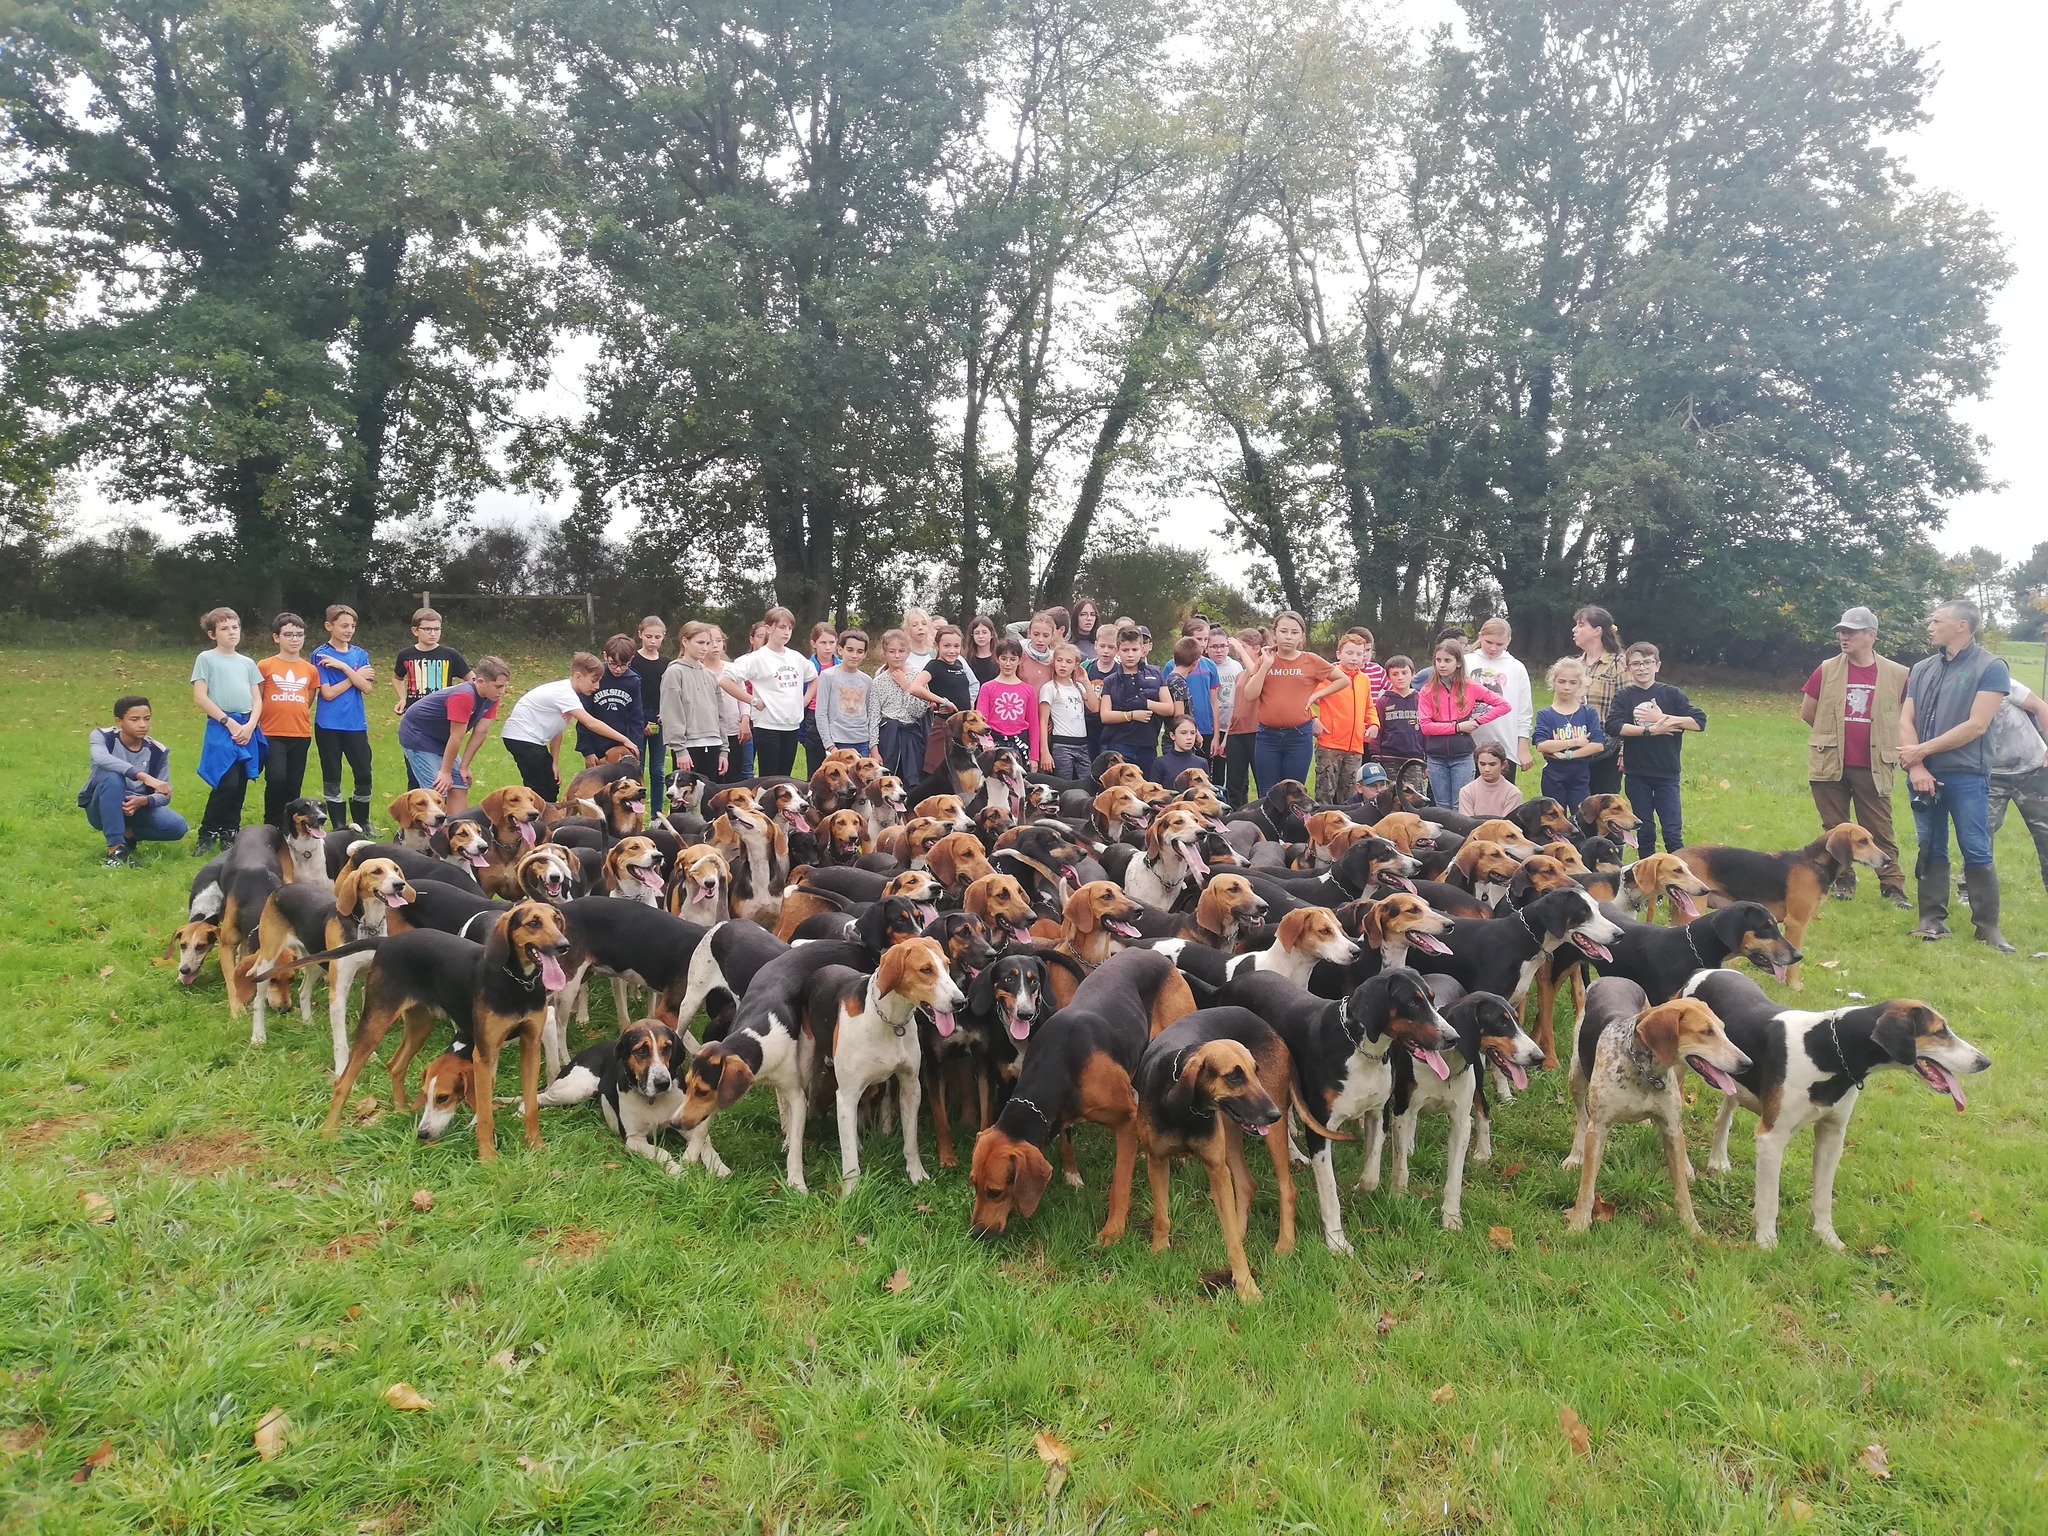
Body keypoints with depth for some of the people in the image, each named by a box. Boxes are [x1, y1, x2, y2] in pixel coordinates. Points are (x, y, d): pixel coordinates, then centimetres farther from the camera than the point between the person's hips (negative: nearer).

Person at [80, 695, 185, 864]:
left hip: (138, 806, 3)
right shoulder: (102, 736, -13)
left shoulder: (157, 751, -6)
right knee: (112, 775, -35)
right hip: (100, 808, -3)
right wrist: (143, 776, -50)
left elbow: (164, 794, -8)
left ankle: (126, 834, 4)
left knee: (176, 826, -25)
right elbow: (100, 758, -38)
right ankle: (116, 847, -33)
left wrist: (144, 801, -33)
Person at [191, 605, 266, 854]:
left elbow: (257, 698, 12)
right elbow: (200, 698, -5)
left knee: (240, 786, 5)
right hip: (221, 728, -5)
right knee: (227, 784, -15)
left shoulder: (247, 663, 16)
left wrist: (249, 725, -5)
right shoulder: (206, 659, 2)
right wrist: (229, 722, -11)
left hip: (248, 729, 5)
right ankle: (207, 834, -2)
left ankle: (229, 833, 15)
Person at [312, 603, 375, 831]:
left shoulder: (360, 654, 7)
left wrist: (343, 667, -14)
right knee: (332, 778, 5)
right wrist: (356, 674, -8)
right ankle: (339, 826, 14)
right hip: (328, 726, -3)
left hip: (356, 724, 3)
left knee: (363, 774, 3)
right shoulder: (320, 655, -4)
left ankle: (362, 823, 20)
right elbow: (328, 693, -11)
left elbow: (367, 688, -5)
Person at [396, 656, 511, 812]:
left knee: (460, 787, 5)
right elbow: (456, 738, -27)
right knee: (438, 792, -15)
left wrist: (464, 767, -4)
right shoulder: (464, 697, -34)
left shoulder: (491, 697, -9)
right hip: (417, 734, -9)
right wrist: (445, 771, -20)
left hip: (440, 739, 9)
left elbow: (480, 733, -5)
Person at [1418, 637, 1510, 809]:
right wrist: (1458, 726, -12)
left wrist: (1478, 721, -8)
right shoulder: (1428, 691, 1)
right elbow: (1425, 726, -7)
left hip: (1462, 757, -1)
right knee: (1442, 808, 9)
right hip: (1436, 758, 1)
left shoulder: (1470, 688, 0)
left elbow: (1504, 705, 0)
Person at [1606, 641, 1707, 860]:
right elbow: (1613, 726, -16)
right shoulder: (1623, 696, 1)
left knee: (1673, 832, -2)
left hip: (1667, 774, 0)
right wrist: (1650, 730, -18)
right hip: (1636, 775, 0)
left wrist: (1664, 718, -14)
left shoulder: (1670, 694, 2)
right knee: (1644, 832, 10)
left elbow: (1699, 721, -6)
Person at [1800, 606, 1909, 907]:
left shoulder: (1896, 675, -2)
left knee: (1881, 830, 1)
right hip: (1830, 765, 1)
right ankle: (1842, 880, 20)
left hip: (1873, 767, -1)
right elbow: (1807, 712, 11)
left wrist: (1885, 744, 8)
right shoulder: (1827, 670, 1)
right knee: (1834, 829, 9)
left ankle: (1892, 885, 7)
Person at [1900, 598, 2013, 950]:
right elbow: (1905, 721, 6)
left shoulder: (1990, 668, -4)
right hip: (1924, 774, 5)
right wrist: (1915, 767, -8)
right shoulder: (1921, 669, 12)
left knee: (1977, 852, -2)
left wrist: (1922, 750, -10)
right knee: (1930, 849, 9)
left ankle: (1987, 926, 6)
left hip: (1967, 776, -5)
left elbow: (1976, 726, -12)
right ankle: (1933, 920, 15)